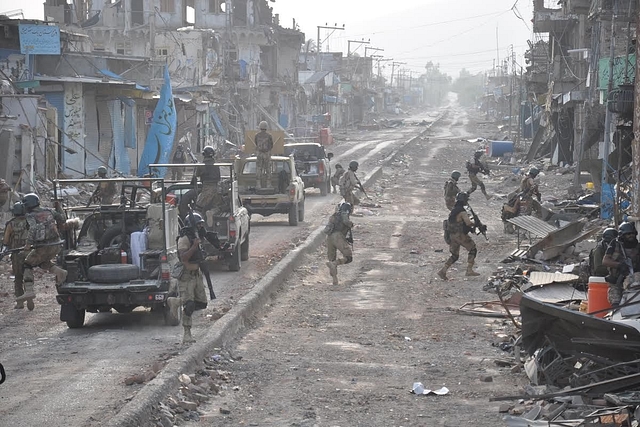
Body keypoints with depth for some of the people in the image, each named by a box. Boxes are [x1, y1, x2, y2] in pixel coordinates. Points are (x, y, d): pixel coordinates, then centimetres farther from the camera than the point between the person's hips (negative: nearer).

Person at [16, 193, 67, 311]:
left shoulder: (31, 216, -7)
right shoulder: (48, 211, 11)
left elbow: (33, 229, -25)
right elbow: (61, 219, 21)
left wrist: (28, 244, -18)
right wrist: (57, 230, 37)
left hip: (43, 247, -6)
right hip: (56, 246, 6)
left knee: (27, 265, 9)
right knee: (42, 262, 30)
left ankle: (29, 291, -6)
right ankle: (59, 272, 6)